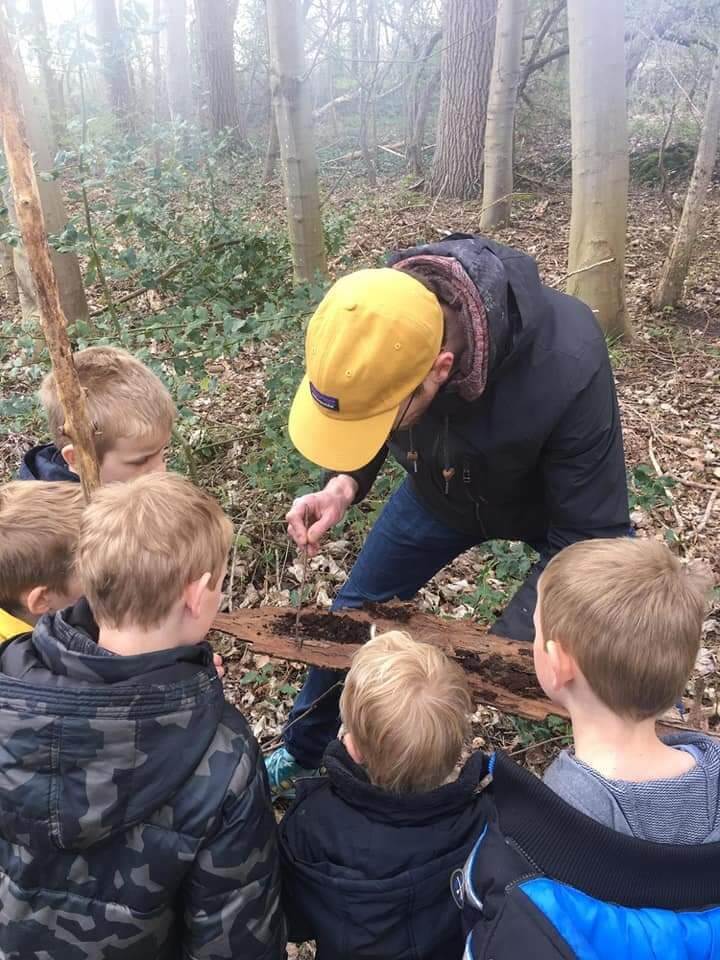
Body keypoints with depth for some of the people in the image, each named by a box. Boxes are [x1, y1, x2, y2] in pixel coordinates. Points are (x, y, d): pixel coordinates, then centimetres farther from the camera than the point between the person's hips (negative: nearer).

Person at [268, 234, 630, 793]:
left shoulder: (567, 366, -44)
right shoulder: (378, 324, -31)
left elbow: (589, 535, -33)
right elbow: (359, 421, -7)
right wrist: (345, 484, -28)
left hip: (558, 503, -2)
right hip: (441, 492, 3)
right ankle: (302, 755, 37)